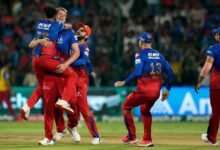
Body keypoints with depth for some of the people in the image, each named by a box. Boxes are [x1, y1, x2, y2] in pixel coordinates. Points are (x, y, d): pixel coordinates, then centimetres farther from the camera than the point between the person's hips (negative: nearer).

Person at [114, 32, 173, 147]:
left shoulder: (140, 54, -5)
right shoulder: (159, 55, 13)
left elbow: (138, 72, -18)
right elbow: (170, 73, 10)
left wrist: (124, 82, -11)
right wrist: (167, 89, 20)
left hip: (144, 90, -6)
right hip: (156, 91, 6)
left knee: (126, 106, 15)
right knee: (145, 110, 29)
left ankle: (132, 136, 10)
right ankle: (147, 140, 23)